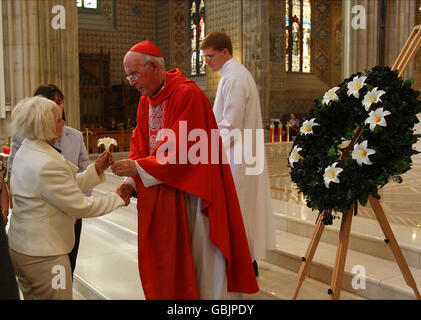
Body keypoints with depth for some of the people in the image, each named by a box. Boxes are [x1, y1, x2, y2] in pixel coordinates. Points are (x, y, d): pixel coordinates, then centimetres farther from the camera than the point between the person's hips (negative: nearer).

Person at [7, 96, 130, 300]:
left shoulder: (27, 151, 6)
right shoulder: (45, 164, -26)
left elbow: (68, 186, 8)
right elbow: (81, 206, -20)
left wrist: (96, 169, 4)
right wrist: (117, 199, -7)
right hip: (43, 255, -10)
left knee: (33, 296, 21)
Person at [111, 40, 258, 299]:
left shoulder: (187, 94, -16)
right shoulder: (145, 102, 10)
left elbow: (182, 150, -22)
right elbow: (140, 147, 10)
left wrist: (138, 168, -20)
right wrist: (132, 181, -5)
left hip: (191, 195, -7)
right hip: (159, 198, 8)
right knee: (166, 268, 14)